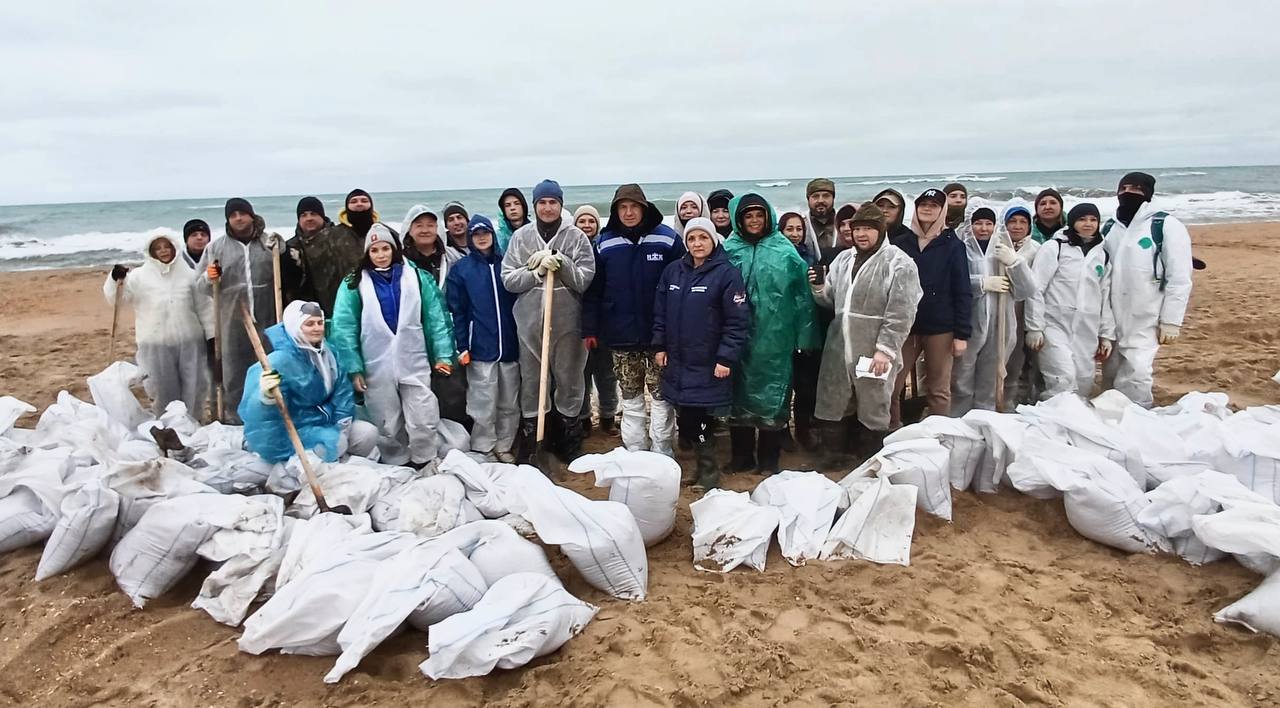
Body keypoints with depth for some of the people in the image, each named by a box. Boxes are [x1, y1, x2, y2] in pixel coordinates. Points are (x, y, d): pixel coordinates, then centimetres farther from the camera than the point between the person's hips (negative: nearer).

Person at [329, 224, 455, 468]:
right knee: (387, 428, 10)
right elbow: (344, 327, -2)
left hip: (415, 365, 0)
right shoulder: (354, 284, 0)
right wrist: (354, 368, -7)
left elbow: (435, 318, 3)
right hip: (376, 369, 0)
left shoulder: (416, 277, 5)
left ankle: (426, 466, 17)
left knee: (424, 422, -1)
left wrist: (443, 354, -4)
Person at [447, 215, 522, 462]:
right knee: (483, 405, -1)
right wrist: (462, 345, -9)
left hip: (510, 345, 3)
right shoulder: (461, 268, 2)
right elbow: (456, 310, -1)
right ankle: (484, 450, 11)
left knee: (510, 403, 8)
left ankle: (504, 446, 20)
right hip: (480, 347, -3)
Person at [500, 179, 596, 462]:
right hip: (530, 322, 1)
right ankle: (529, 436, 22)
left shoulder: (576, 236, -1)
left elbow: (585, 279, -7)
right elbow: (508, 279, -1)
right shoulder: (521, 236, 3)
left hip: (567, 323, -1)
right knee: (530, 381, 9)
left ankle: (570, 441, 25)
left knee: (569, 380, 10)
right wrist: (537, 272, -15)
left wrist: (561, 263, -21)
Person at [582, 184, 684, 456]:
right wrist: (589, 329, 0)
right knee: (630, 397, 10)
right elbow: (593, 290, 5)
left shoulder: (667, 239, -3)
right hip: (621, 336, 2)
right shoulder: (604, 243, 2)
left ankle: (662, 454, 16)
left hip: (660, 334, -2)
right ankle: (634, 451, 20)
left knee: (661, 395, 5)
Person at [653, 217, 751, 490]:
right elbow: (660, 312, 15)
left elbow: (738, 322, -11)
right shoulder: (672, 271, 8)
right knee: (686, 419, 8)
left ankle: (708, 471, 14)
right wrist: (659, 346, 8)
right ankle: (703, 462, 24)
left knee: (699, 419, -3)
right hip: (677, 362, 5)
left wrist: (726, 358, -16)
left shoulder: (727, 273, -8)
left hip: (709, 365, -5)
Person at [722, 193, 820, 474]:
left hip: (774, 336, -1)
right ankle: (741, 455, 23)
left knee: (772, 393, 5)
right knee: (740, 391, 9)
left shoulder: (784, 250, -1)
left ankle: (769, 458, 18)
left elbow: (801, 294, 0)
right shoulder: (729, 250, 2)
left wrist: (805, 335, -3)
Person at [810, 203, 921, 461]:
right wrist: (819, 288, -2)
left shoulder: (899, 263, -9)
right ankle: (830, 456, 29)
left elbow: (900, 314, -14)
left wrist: (885, 349, -19)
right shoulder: (843, 259, 11)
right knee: (833, 402, 13)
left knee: (873, 409, 7)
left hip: (874, 351, -6)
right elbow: (831, 300, 19)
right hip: (839, 348, 6)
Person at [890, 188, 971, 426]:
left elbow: (962, 292, -1)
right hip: (903, 326, 2)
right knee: (891, 386, 0)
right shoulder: (901, 244, 7)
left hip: (940, 328, -2)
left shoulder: (953, 245, 2)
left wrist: (962, 333, -7)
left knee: (939, 390, 4)